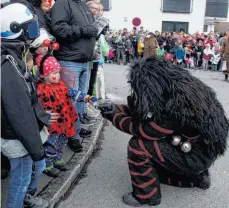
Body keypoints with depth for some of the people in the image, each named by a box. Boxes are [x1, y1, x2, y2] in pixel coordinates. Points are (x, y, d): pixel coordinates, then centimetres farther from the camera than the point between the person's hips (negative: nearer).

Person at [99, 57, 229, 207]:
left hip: (197, 155, -9)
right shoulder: (172, 88, -8)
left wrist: (115, 117, -11)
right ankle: (196, 176, 23)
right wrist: (116, 108, 0)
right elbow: (143, 108, 6)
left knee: (138, 145, -18)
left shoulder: (176, 104, -34)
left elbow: (144, 131, -25)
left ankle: (146, 196, 1)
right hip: (193, 144, 9)